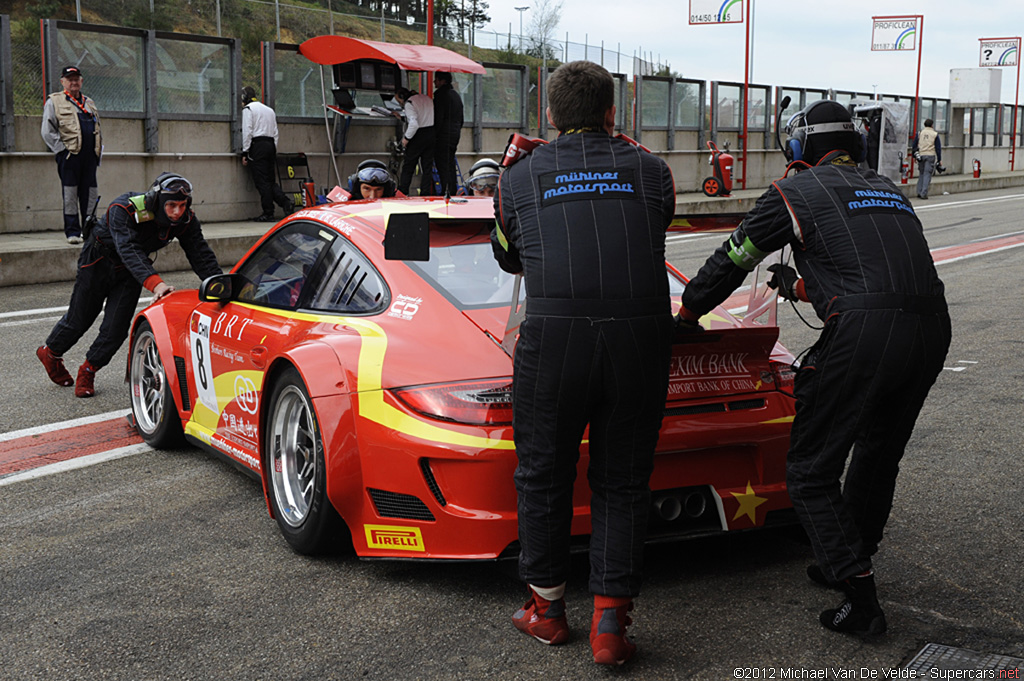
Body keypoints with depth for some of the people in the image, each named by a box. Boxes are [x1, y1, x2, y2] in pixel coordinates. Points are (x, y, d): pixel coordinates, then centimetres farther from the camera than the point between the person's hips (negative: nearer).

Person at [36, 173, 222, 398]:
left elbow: (201, 254, -21)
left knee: (117, 326, -4)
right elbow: (129, 250, -50)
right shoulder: (124, 210, -38)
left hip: (132, 270, 4)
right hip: (99, 262, -4)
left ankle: (88, 371, 19)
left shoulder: (186, 220, -23)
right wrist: (154, 283, -65)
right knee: (80, 318, 12)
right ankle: (50, 352, 41)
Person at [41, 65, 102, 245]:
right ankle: (72, 232, 0)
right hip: (69, 155, -5)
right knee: (70, 195, -4)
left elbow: (98, 131, 26)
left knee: (90, 193, 5)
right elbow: (47, 132, -2)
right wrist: (62, 149, -9)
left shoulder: (89, 103, 21)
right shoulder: (54, 102, 5)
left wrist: (98, 152, 14)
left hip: (90, 156, 5)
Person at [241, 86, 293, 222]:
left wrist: (245, 152, -9)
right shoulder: (270, 110, 22)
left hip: (257, 145, -7)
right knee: (270, 180, 10)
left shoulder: (248, 108, -1)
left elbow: (247, 131, -10)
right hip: (270, 144, 7)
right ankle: (286, 201, -10)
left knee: (262, 181, -5)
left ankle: (268, 213, -5)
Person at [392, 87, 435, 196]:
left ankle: (402, 192, 2)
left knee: (408, 166, 3)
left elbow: (414, 124, -22)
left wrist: (406, 138, -12)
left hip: (419, 134, -7)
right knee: (428, 166, 9)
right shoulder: (427, 98, 14)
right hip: (432, 133, 7)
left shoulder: (409, 103, -11)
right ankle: (425, 193, 7)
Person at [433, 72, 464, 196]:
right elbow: (461, 118, 22)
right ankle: (453, 190, 14)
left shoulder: (441, 95, -11)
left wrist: (433, 135, -13)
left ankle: (446, 190, -13)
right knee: (451, 163, 13)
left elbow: (438, 117, -16)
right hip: (455, 134, 9)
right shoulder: (456, 95, 17)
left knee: (442, 164, -8)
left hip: (443, 134, -9)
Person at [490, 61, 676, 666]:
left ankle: (547, 608, 27)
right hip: (641, 336, 1)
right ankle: (611, 620, 11)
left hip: (554, 336, -1)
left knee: (543, 473, 16)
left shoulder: (520, 178, 14)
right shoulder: (652, 172, 15)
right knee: (622, 481, 13)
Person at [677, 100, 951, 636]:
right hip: (931, 329, 7)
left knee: (811, 473, 6)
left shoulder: (795, 193, 10)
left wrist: (688, 312, 33)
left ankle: (861, 602, 3)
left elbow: (731, 261, 16)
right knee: (878, 456, 26)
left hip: (863, 333, -7)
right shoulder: (887, 190, 27)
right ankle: (847, 564, 41)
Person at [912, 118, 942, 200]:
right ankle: (924, 193, -9)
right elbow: (938, 148, 0)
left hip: (921, 155, 3)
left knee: (922, 173, 15)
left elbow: (914, 145, 9)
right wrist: (939, 159, 4)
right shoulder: (935, 134, -1)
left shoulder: (920, 133, 7)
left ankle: (919, 192, 9)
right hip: (931, 155, -3)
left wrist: (915, 156, 17)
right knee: (927, 174, -3)